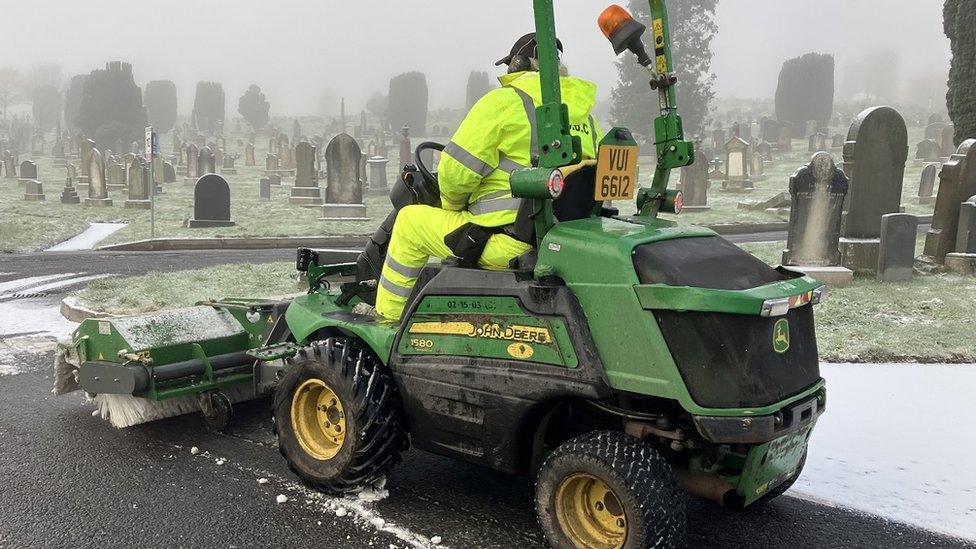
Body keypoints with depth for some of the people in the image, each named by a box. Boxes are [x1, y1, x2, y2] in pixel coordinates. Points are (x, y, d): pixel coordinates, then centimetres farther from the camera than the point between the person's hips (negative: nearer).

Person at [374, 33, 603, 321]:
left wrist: (452, 206, 10)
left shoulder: (504, 101, -8)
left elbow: (456, 170, -11)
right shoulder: (587, 116, 12)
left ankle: (387, 317, 21)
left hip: (508, 242, -8)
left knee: (409, 220, 12)